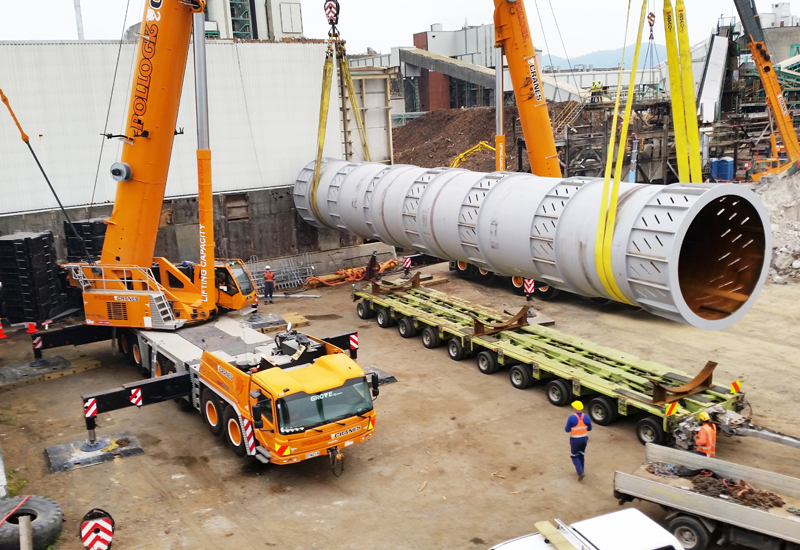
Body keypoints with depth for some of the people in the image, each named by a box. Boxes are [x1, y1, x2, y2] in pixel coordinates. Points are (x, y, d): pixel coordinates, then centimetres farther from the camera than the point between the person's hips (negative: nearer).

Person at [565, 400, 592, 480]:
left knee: (574, 456, 11)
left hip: (575, 440, -4)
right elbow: (589, 428, 6)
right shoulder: (586, 417, -7)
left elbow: (567, 430, -14)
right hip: (584, 438, 4)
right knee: (581, 454, 23)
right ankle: (580, 470, 35)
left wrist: (566, 429, 9)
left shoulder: (571, 418, -20)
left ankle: (581, 472, -3)